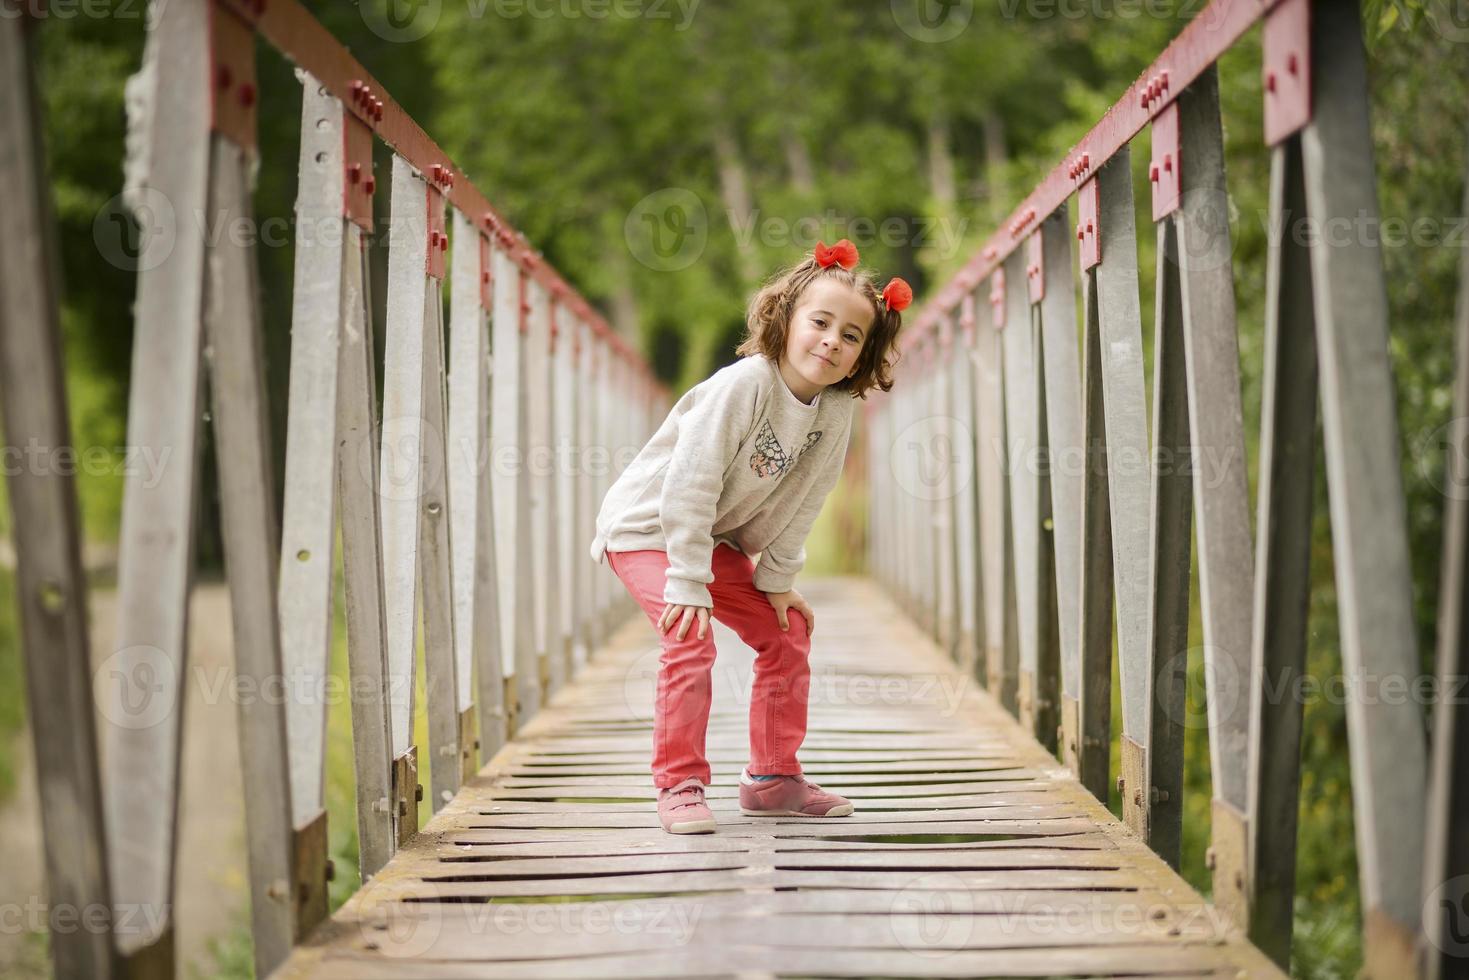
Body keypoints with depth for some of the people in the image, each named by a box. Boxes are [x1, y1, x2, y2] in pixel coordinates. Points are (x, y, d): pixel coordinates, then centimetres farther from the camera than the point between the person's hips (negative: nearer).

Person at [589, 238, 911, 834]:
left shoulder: (837, 410, -9)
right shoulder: (743, 385, -30)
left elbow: (801, 502, 1)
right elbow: (690, 486, -30)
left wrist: (778, 578, 0)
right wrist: (688, 584, -29)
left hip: (717, 538, 8)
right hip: (646, 524, -7)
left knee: (788, 631, 6)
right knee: (691, 639, -24)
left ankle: (772, 778, 17)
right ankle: (679, 785, -13)